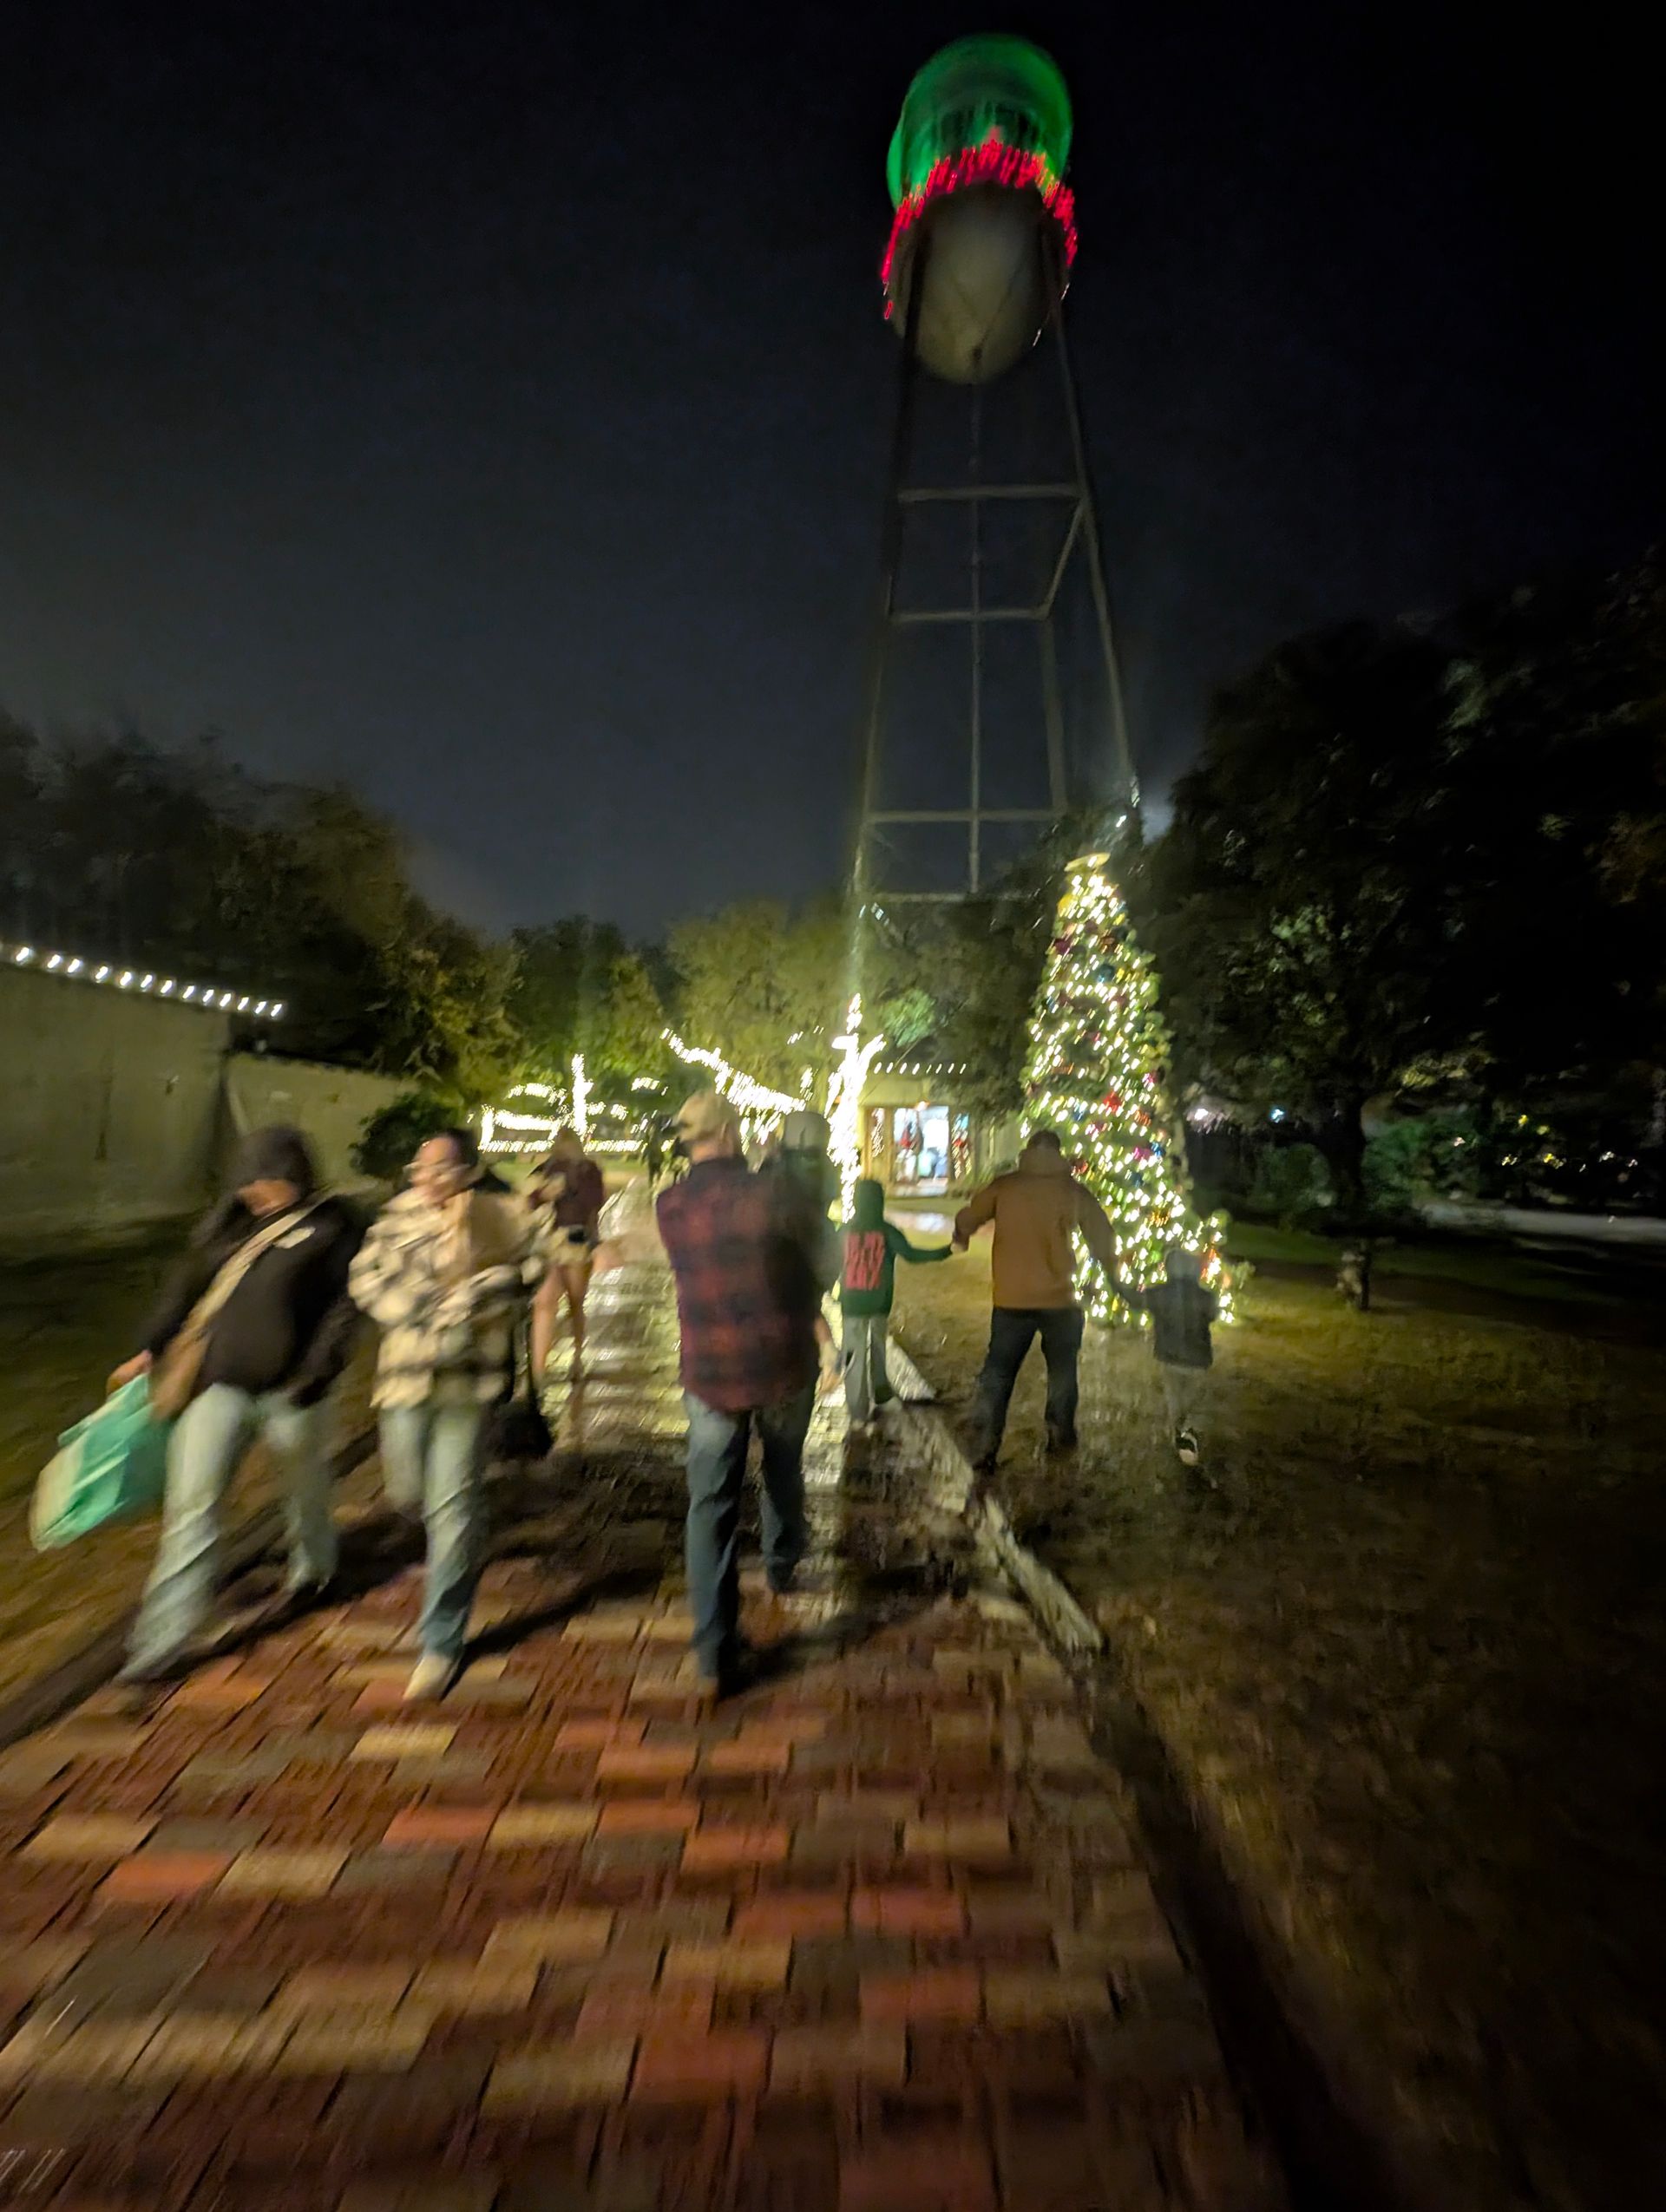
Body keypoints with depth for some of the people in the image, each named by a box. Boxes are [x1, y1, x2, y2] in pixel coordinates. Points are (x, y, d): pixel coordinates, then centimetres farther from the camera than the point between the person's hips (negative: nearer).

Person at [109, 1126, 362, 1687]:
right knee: (190, 1502, 3)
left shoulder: (332, 1226, -11)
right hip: (220, 1382, 4)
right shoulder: (229, 1221, 4)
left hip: (287, 1388, -3)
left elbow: (345, 1306, -12)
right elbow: (186, 1286, 15)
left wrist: (314, 1373, -17)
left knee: (305, 1481, 18)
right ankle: (163, 1641, 18)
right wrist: (151, 1350, 13)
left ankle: (314, 1565, 46)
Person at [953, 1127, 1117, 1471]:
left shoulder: (1003, 1186, -5)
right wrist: (1111, 1267, 24)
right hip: (1059, 1299, 0)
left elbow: (966, 1221, 2)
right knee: (1062, 1370, 22)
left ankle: (984, 1449, 10)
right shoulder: (1075, 1191, -4)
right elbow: (1101, 1237, 3)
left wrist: (960, 1240, 24)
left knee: (997, 1374, 9)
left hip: (1011, 1299, 0)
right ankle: (1060, 1437, 31)